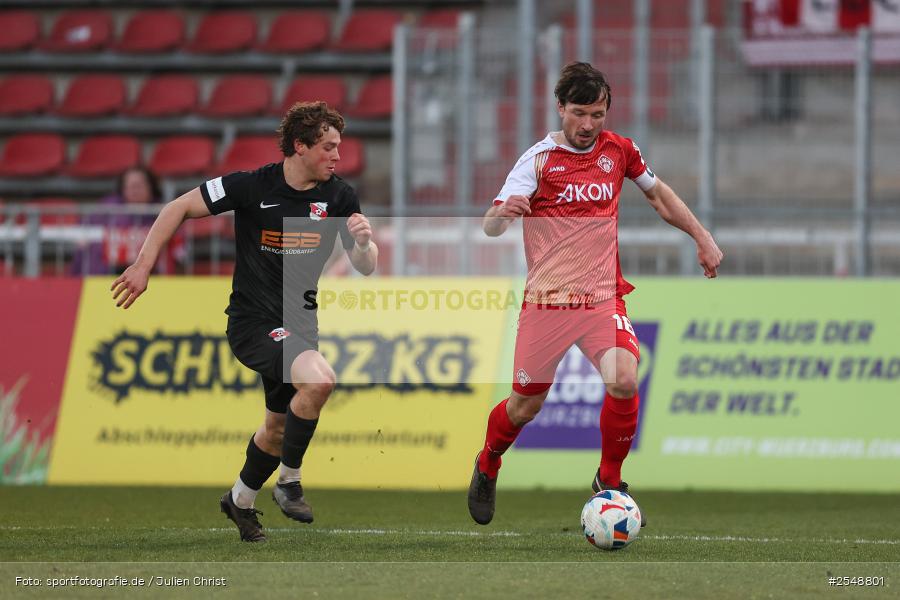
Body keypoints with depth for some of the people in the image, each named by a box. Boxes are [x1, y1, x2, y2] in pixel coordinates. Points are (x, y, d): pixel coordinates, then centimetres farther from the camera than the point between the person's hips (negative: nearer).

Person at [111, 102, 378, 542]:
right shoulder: (252, 187, -16)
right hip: (252, 319, -6)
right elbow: (179, 208, -7)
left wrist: (364, 243, -22)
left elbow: (366, 268, 1)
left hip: (299, 322, 6)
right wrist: (143, 266, -11)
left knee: (280, 424, 18)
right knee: (319, 378, -29)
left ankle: (241, 499, 43)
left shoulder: (339, 197, -3)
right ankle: (289, 481, -13)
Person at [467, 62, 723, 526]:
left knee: (624, 381, -22)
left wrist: (701, 237, 20)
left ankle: (609, 481, -1)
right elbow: (490, 228, -17)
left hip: (603, 299, 2)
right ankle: (487, 467, 39)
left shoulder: (618, 150, 4)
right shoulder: (539, 158, -8)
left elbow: (658, 194, 24)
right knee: (525, 405, 6)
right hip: (546, 301, -2)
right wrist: (504, 211, -40)